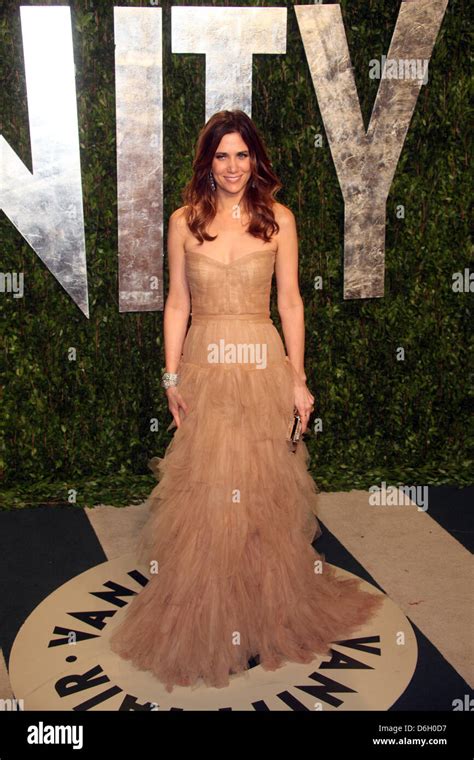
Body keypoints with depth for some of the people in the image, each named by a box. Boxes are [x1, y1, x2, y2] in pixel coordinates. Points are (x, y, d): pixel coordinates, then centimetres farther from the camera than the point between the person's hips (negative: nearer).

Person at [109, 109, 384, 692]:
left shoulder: (278, 218, 3)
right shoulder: (185, 221, 5)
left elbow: (290, 301, 3)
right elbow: (177, 303, 6)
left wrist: (298, 379, -2)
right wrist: (171, 377, 0)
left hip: (264, 366, 0)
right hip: (204, 367, 1)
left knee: (265, 489, 7)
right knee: (203, 494, 3)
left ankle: (267, 612, 27)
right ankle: (206, 622, 22)